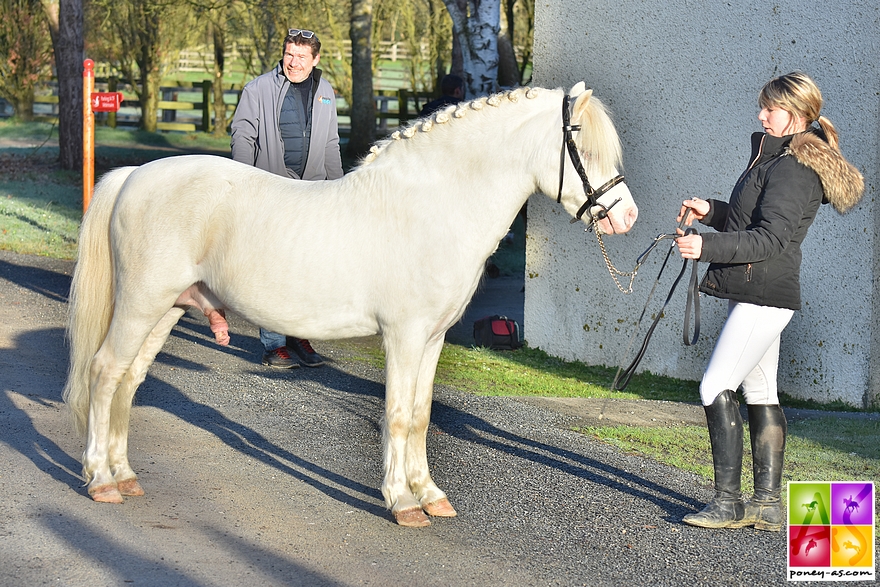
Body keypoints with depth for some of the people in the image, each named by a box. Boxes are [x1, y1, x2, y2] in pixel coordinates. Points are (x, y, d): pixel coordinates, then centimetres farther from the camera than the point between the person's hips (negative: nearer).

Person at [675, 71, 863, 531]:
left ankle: (728, 501, -6)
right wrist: (710, 212, 11)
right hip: (754, 295, 11)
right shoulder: (773, 157, 16)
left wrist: (708, 245, -27)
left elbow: (769, 239, -23)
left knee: (716, 388, -11)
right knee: (760, 393, 12)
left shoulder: (793, 170, -16)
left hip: (764, 297, -11)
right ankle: (767, 503, 17)